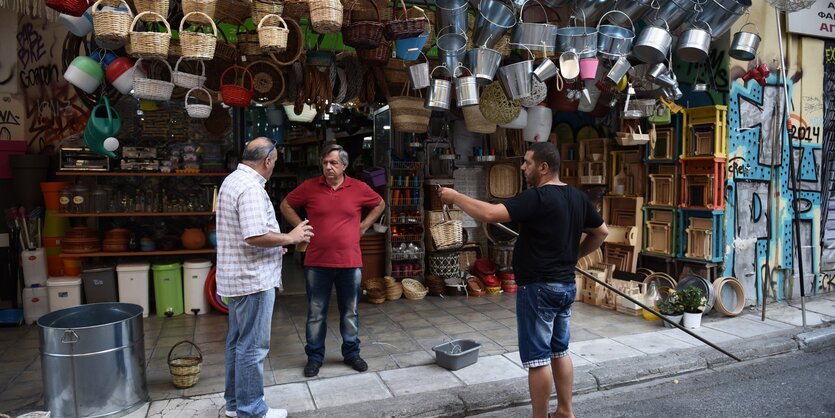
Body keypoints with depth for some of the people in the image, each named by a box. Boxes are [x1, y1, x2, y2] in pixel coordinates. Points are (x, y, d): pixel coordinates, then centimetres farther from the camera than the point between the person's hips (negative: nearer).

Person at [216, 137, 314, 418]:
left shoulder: (233, 180, 13)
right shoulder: (251, 188, -20)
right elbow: (255, 236, -29)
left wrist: (274, 245, 21)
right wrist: (291, 237, -15)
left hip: (238, 277, 11)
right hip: (253, 279, -11)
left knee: (238, 341, 18)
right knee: (253, 347, 0)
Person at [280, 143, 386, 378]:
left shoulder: (359, 188, 0)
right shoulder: (309, 187, -2)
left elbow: (380, 204, 15)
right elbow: (286, 205, 10)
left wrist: (363, 227, 7)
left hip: (350, 262, 1)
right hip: (317, 263, 0)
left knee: (350, 312, 13)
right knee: (316, 313, 9)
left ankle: (351, 353, 29)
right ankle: (315, 357, 24)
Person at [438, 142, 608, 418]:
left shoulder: (537, 197, -19)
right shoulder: (578, 197, 8)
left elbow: (489, 214, -27)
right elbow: (601, 232, 19)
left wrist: (454, 197, -14)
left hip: (538, 288, -9)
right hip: (566, 286, 9)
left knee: (537, 357, 2)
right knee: (559, 351, 19)